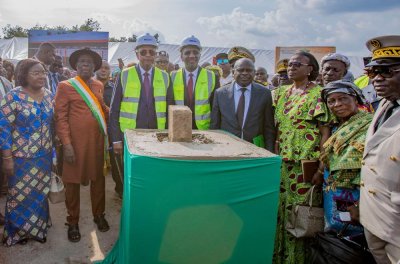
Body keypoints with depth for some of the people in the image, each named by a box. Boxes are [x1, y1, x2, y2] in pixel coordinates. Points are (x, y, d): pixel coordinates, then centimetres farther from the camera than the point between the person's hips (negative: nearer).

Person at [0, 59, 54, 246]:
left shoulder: (49, 95, 2)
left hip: (44, 156, 5)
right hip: (22, 157, -5)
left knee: (40, 192, 17)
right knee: (21, 194, 10)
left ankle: (38, 225, 37)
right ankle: (19, 230, 32)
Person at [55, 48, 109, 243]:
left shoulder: (98, 85, 12)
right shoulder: (65, 86, -4)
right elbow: (60, 117, -7)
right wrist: (66, 144, -14)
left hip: (97, 139, 5)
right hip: (75, 141, -4)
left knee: (98, 177, 13)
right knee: (72, 181, 6)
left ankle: (99, 214, 32)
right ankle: (73, 222, 22)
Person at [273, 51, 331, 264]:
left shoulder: (318, 94, -7)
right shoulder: (282, 93, 11)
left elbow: (325, 132, -10)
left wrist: (321, 168, -15)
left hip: (305, 165, -5)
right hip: (282, 162, 6)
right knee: (281, 211, 12)